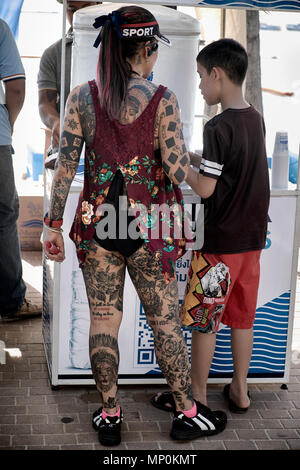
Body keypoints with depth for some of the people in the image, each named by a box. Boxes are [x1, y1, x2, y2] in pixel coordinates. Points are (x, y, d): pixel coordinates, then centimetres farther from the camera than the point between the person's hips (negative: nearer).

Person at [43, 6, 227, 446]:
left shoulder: (81, 97, -4)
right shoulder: (163, 100, -10)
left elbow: (66, 163, -5)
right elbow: (178, 171, -13)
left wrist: (54, 222, 0)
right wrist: (191, 156, 9)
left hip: (97, 224, 2)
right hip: (149, 227, -2)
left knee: (103, 321, 12)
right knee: (165, 320, 10)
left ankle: (110, 417, 23)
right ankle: (187, 413, 24)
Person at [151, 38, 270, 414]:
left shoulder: (219, 127, -19)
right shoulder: (256, 119, 6)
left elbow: (205, 188, -20)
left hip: (219, 241, -8)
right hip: (252, 238, 8)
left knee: (204, 320, 5)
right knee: (241, 316, 16)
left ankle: (197, 396, 17)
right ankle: (240, 390, 26)